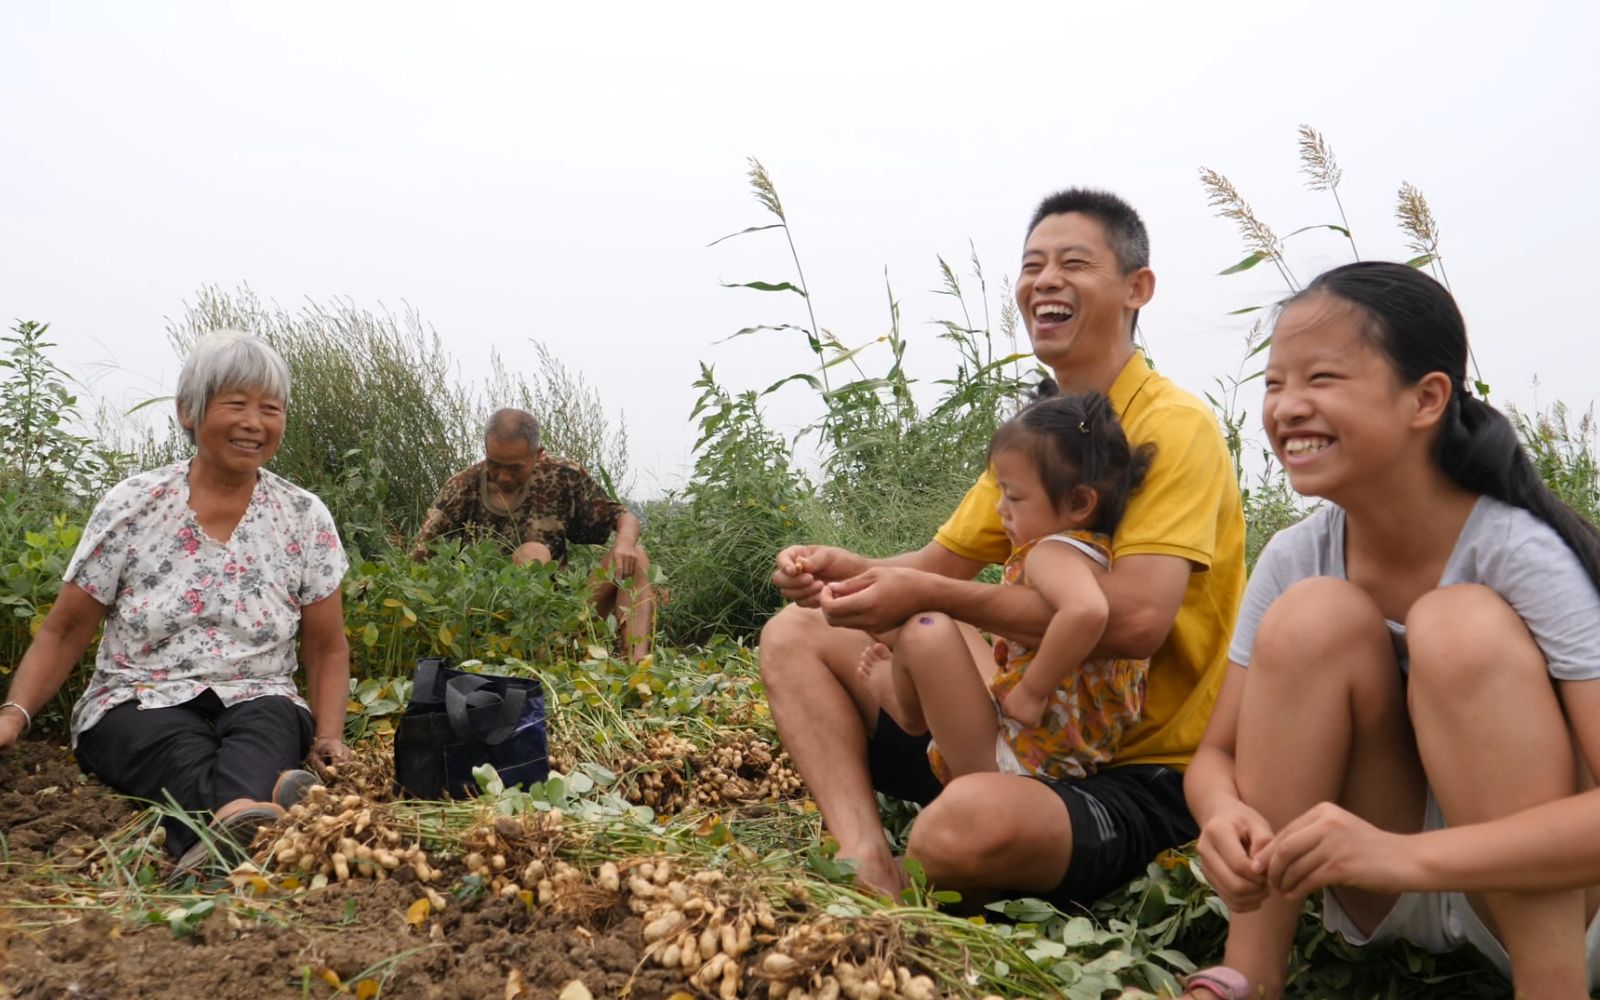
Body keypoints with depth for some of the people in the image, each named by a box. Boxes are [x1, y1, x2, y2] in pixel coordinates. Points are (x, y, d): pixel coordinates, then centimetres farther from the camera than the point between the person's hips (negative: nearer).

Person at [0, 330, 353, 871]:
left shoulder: (305, 518, 3)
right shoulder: (131, 507, 1)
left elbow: (326, 648, 8)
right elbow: (64, 632, 5)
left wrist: (329, 736, -9)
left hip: (257, 703, 1)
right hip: (138, 704, -1)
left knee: (270, 727, -35)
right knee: (181, 750, -36)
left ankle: (232, 830, -64)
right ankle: (249, 809, -67)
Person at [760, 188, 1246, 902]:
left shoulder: (1174, 426, -13)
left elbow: (1135, 618, -27)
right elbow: (940, 563, 15)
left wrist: (931, 596, -25)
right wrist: (844, 570, -8)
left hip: (1139, 772, -8)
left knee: (972, 820, -40)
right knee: (797, 636, 6)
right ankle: (868, 866, -15)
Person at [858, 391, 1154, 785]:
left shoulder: (1052, 553, -19)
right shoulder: (1099, 555, 11)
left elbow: (1087, 611, -41)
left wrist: (1032, 690, -29)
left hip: (1016, 761, -11)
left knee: (927, 628, -15)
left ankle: (910, 707, 12)